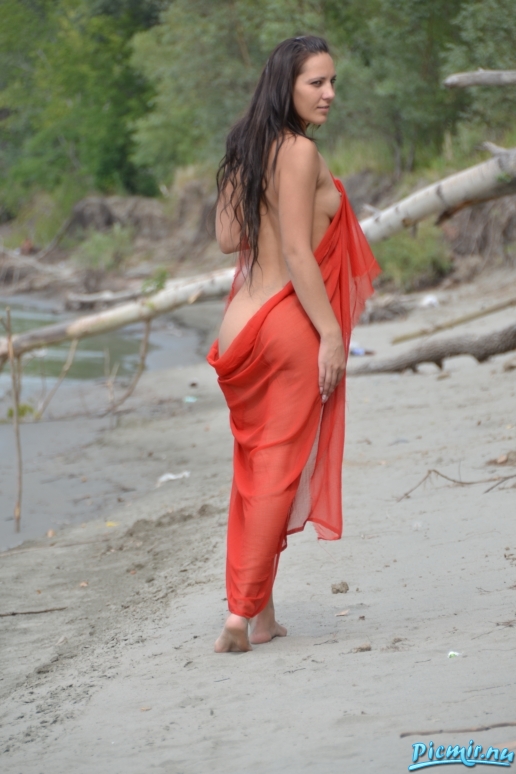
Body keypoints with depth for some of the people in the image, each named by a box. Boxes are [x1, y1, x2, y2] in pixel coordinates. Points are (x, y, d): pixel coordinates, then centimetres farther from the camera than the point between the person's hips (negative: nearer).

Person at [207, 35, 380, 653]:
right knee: (281, 468, 0)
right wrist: (332, 332, -17)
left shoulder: (245, 150, 11)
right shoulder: (300, 151, -13)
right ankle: (245, 612, 0)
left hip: (243, 318, 8)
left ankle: (258, 614, 19)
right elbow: (297, 253, -18)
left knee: (254, 464, 14)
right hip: (291, 320, -8)